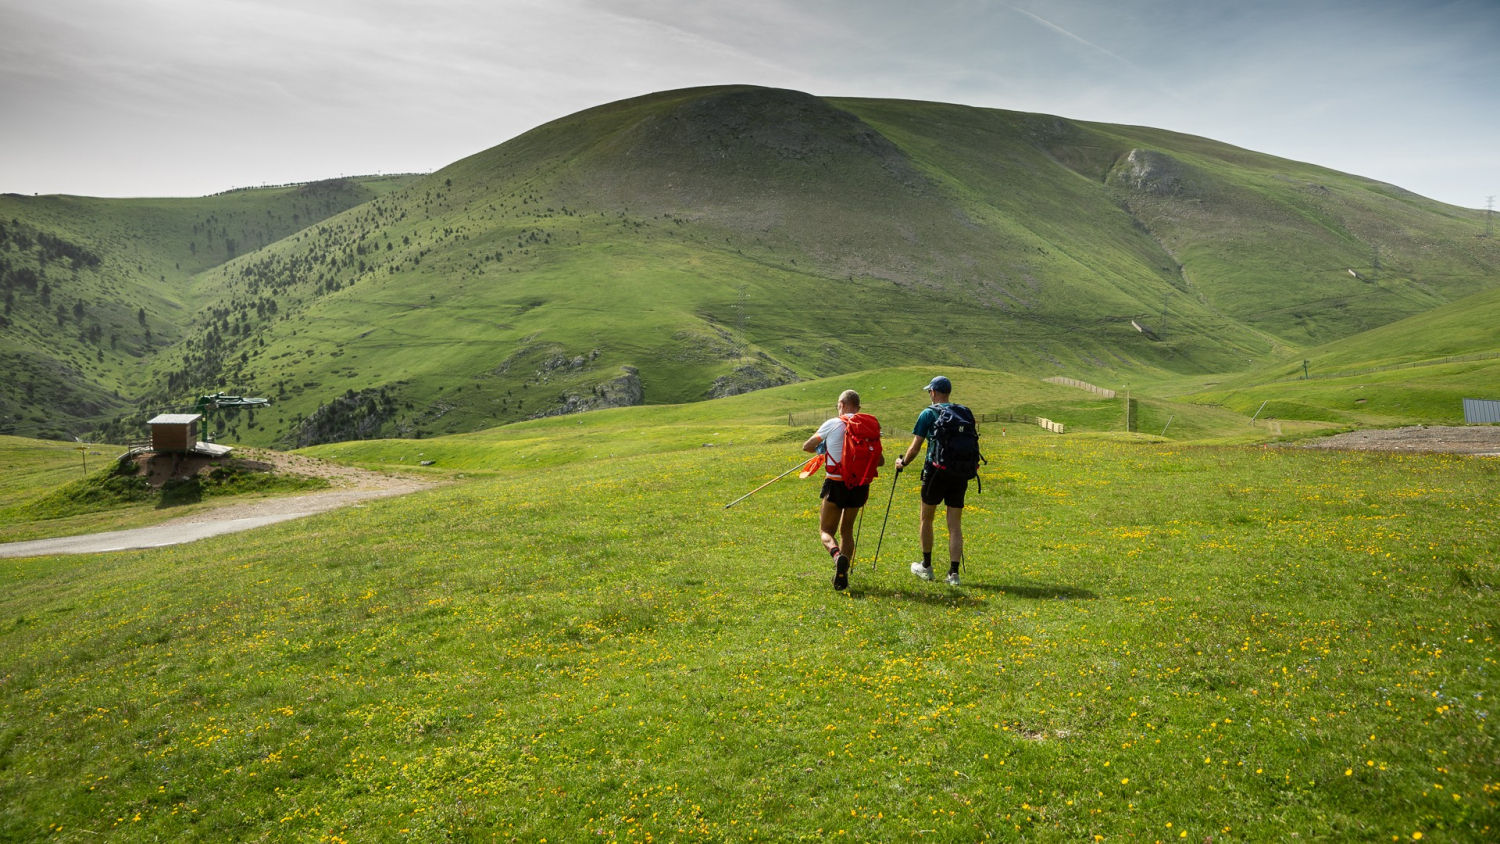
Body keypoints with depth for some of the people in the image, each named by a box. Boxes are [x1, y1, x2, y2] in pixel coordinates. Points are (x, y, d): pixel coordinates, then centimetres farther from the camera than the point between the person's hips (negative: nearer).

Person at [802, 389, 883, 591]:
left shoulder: (833, 424, -5)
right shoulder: (870, 426, 4)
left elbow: (806, 447, 7)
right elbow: (880, 461, 10)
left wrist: (822, 450, 28)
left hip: (836, 484, -4)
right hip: (860, 485, 4)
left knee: (826, 531, 7)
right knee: (847, 530, 20)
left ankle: (837, 555, -24)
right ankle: (843, 574, 15)